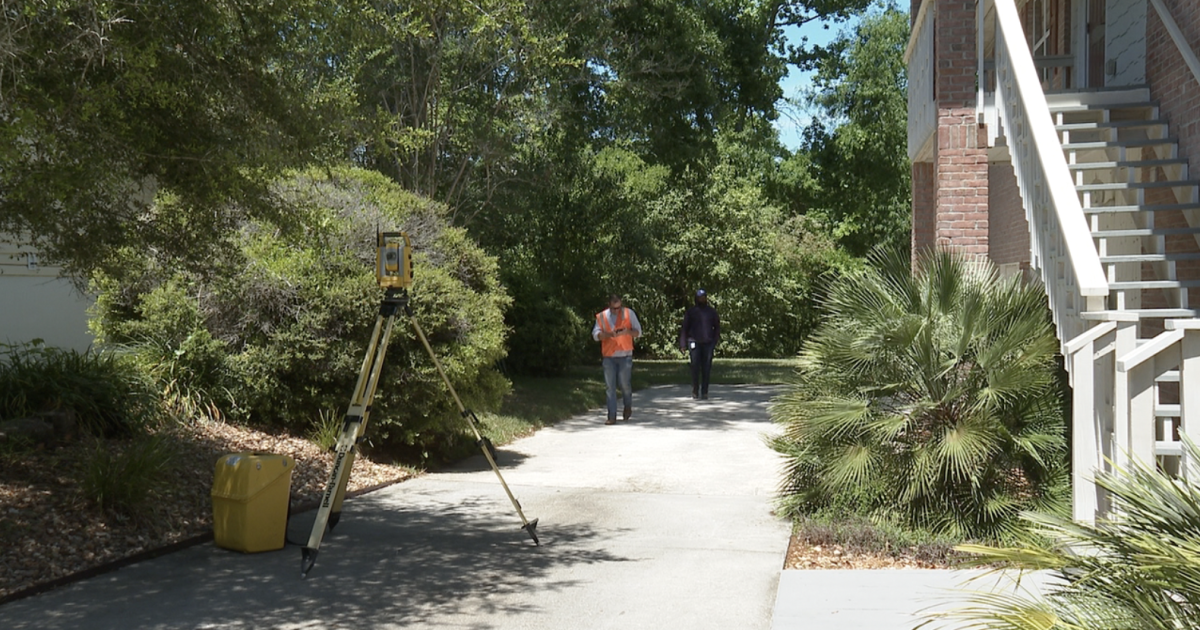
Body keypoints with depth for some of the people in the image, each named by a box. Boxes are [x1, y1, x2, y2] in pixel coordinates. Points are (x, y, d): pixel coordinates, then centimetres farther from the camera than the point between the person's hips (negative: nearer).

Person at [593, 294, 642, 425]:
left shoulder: (629, 313, 3)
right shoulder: (601, 316, 5)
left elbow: (638, 332, 4)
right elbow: (595, 335, -1)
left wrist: (628, 332, -16)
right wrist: (608, 334, -19)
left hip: (625, 355, -1)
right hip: (608, 356, 1)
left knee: (624, 384, -1)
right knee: (610, 387, -1)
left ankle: (628, 407, 28)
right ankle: (612, 416, 3)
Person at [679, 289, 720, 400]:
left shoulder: (712, 312, 11)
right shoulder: (691, 312, 6)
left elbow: (717, 327, 17)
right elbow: (684, 328, 5)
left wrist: (715, 340, 4)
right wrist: (683, 345, -2)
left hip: (708, 344, 1)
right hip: (694, 343, -1)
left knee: (706, 369, -1)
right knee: (695, 368, -4)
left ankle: (704, 392, 3)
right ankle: (695, 391, 7)